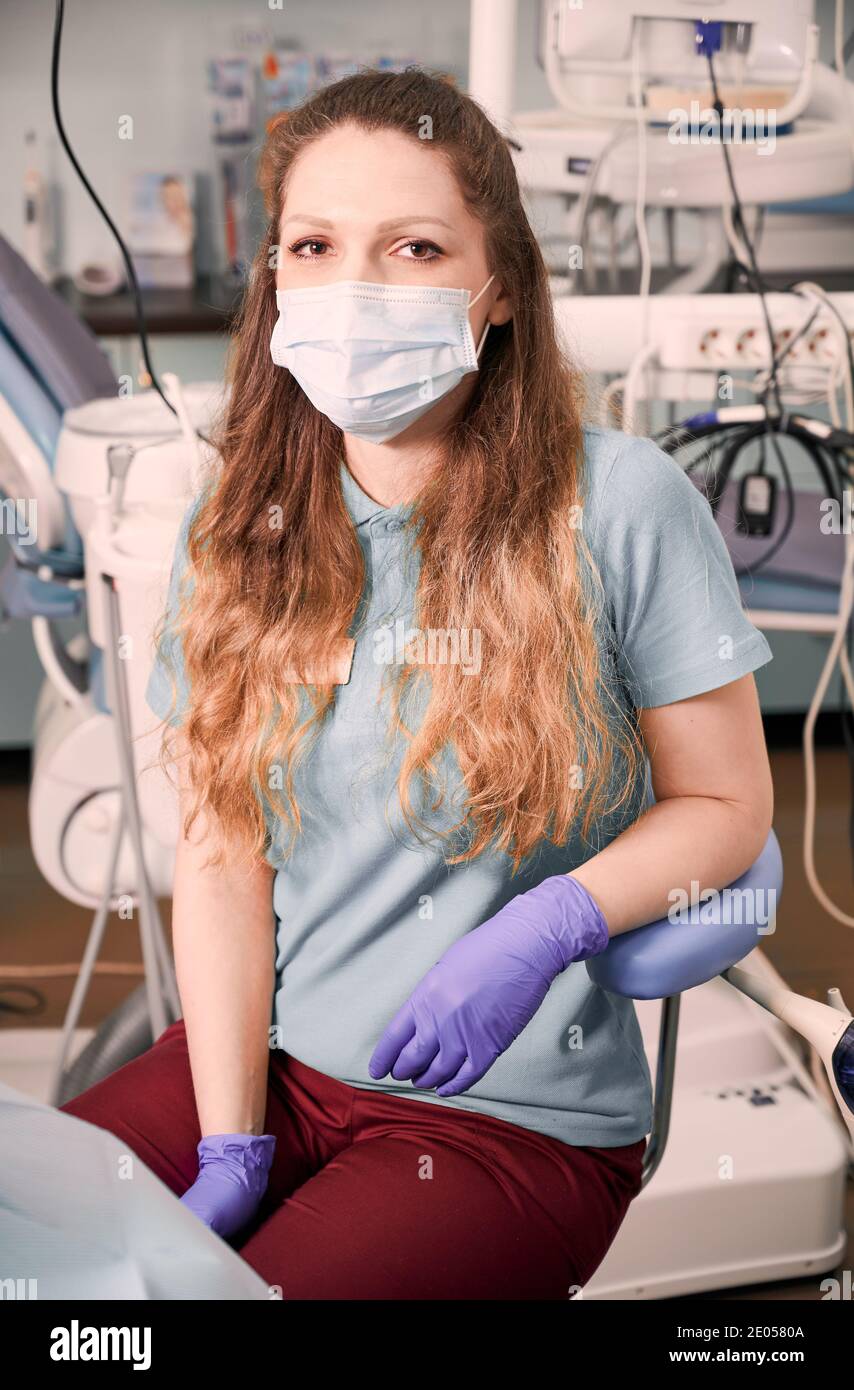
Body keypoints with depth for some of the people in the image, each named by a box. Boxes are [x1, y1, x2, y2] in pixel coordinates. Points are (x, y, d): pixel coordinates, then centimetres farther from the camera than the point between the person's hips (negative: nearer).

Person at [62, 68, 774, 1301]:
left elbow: (726, 805, -2)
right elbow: (220, 852, -1)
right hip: (263, 1055, 4)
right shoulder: (243, 524, 1)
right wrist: (229, 1154, -7)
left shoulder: (622, 504, -12)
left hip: (515, 1114, -3)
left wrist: (543, 928, -19)